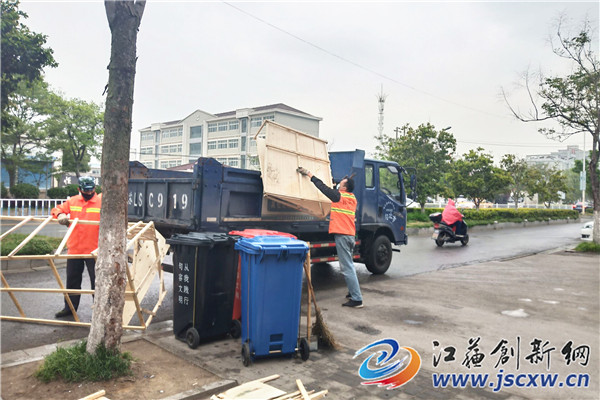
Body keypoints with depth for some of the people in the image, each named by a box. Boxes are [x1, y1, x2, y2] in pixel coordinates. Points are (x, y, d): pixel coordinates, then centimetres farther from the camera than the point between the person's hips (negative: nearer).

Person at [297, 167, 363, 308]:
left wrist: (310, 175, 2)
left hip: (342, 234, -9)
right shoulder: (353, 198, 13)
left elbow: (324, 187, -5)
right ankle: (354, 292, 30)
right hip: (351, 234, 9)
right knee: (348, 265, 21)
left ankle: (357, 299, -8)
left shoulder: (339, 196, -10)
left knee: (347, 267, -8)